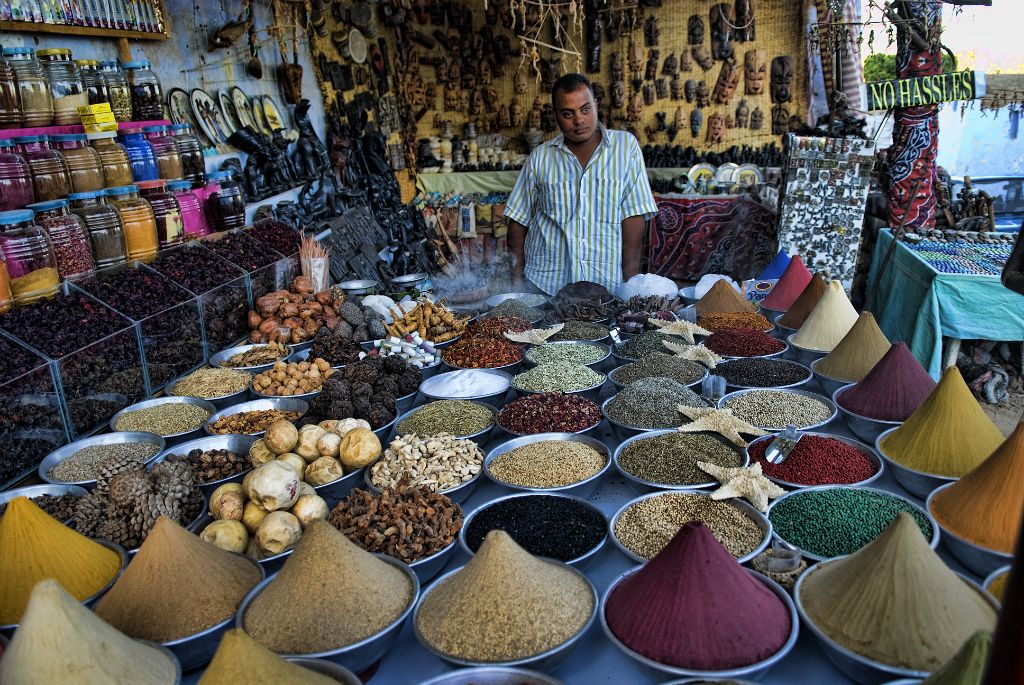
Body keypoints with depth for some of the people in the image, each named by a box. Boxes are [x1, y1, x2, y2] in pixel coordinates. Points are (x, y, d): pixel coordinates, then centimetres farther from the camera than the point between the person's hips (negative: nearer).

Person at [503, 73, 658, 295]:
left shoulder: (626, 146, 3)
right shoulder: (540, 157, 7)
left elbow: (634, 215, -2)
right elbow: (519, 219, 10)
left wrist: (631, 282, -9)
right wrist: (517, 282, 4)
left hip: (607, 286, -1)